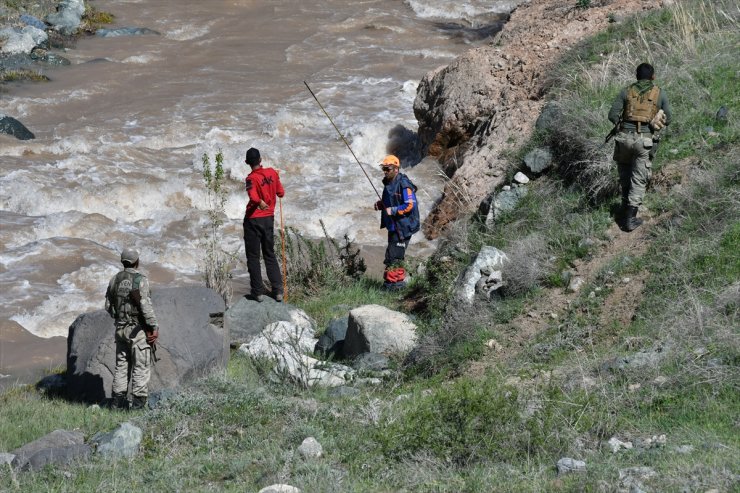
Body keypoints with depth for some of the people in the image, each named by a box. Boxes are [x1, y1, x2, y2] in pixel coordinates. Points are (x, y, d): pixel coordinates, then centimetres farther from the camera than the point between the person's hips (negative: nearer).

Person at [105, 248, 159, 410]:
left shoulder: (115, 280, 7)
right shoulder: (140, 279, -13)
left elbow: (108, 306, 13)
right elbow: (145, 306, -19)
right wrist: (154, 327, -14)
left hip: (120, 328, 6)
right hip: (138, 329, -6)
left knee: (121, 366, 12)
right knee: (141, 367, -3)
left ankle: (118, 401, 12)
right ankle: (138, 402, -7)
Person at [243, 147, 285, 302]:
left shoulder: (252, 178, -15)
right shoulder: (272, 172, -1)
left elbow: (253, 196, -35)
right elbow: (281, 193, 9)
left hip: (253, 220, -5)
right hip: (269, 219, 5)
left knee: (253, 257, 5)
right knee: (270, 255, 14)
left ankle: (258, 292, 5)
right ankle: (278, 290, 9)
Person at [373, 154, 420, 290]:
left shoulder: (404, 185, -17)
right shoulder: (388, 183, 13)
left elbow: (410, 205, -22)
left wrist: (393, 210, -23)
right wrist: (381, 204, 8)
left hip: (402, 226, -10)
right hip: (393, 225, 10)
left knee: (395, 254, -10)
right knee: (391, 254, 16)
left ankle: (395, 281, -4)